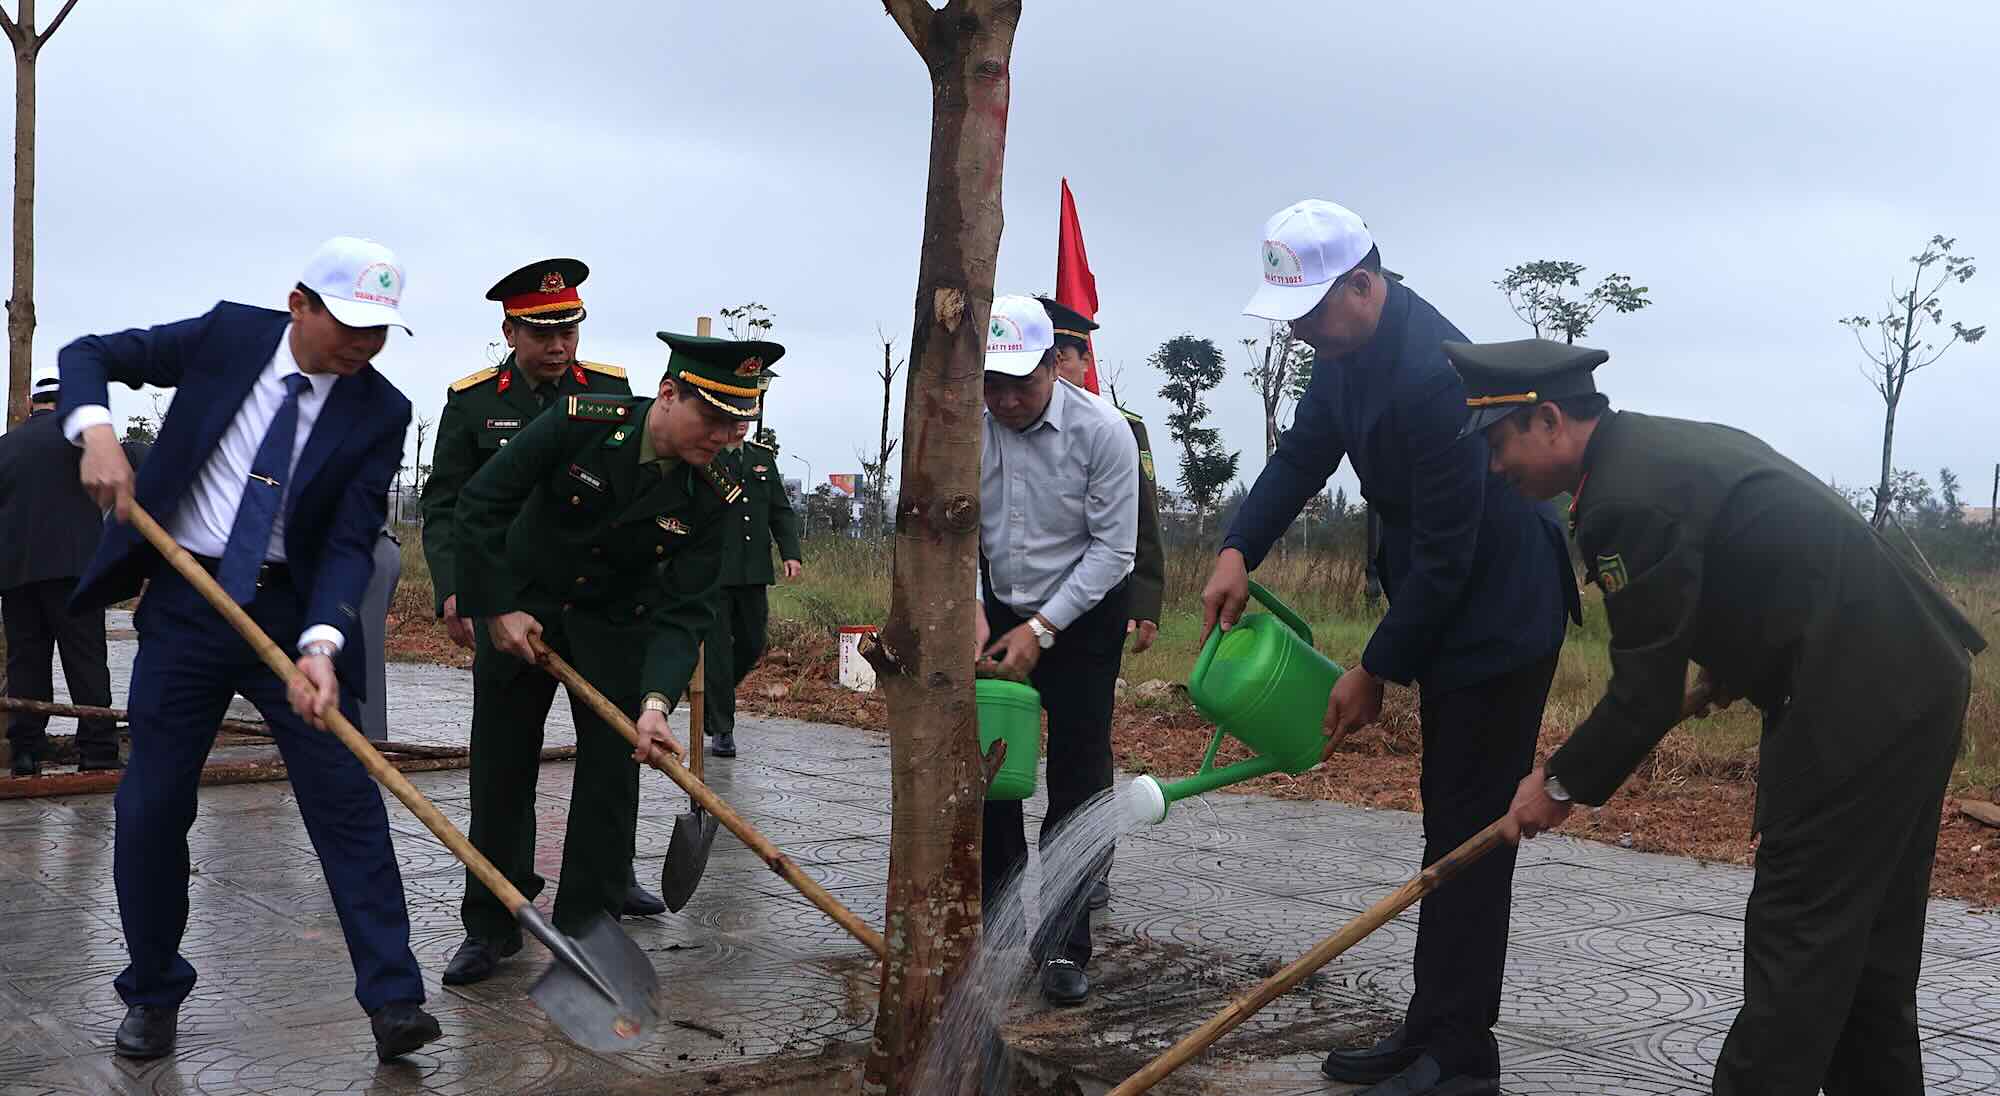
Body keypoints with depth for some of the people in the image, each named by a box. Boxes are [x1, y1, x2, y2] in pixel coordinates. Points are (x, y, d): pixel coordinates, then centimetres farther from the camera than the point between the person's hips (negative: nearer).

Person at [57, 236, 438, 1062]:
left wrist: (321, 646, -27)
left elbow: (352, 543, -11)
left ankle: (394, 1001, -1)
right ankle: (152, 993, 24)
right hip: (183, 602, 1)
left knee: (346, 800, -5)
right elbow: (86, 356, 5)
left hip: (293, 609, 0)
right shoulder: (228, 335, -4)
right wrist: (97, 433, -16)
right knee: (152, 805, 5)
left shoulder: (380, 413, -6)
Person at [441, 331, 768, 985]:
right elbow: (479, 504, -17)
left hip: (615, 626, 1)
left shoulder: (710, 498, -18)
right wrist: (496, 608, -17)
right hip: (521, 611, -1)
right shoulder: (582, 423, -24)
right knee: (501, 773, 5)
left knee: (611, 777, -4)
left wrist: (656, 699, -34)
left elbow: (682, 610, -20)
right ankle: (490, 926, 21)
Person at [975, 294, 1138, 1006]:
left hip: (1083, 614, -3)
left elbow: (1112, 547, -17)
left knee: (1077, 779, -2)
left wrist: (1041, 630, -20)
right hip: (999, 608, 3)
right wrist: (974, 612, -17)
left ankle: (1064, 946, 6)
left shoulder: (1102, 430, -20)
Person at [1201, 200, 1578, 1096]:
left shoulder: (1432, 374, -28)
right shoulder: (1348, 349, 1)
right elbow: (1303, 454, 11)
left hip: (1499, 614, -10)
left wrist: (1376, 671, -17)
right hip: (1450, 617, 10)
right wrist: (1239, 549, -5)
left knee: (1467, 836, -5)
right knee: (1450, 831, 15)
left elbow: (1446, 552, -25)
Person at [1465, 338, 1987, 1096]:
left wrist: (1562, 784, -2)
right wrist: (1735, 662, 18)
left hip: (1858, 704, -10)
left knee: (1795, 934, -5)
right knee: (1867, 938, 17)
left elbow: (1646, 693, -15)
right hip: (1916, 679, 10)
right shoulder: (1667, 443, 14)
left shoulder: (1628, 498, -18)